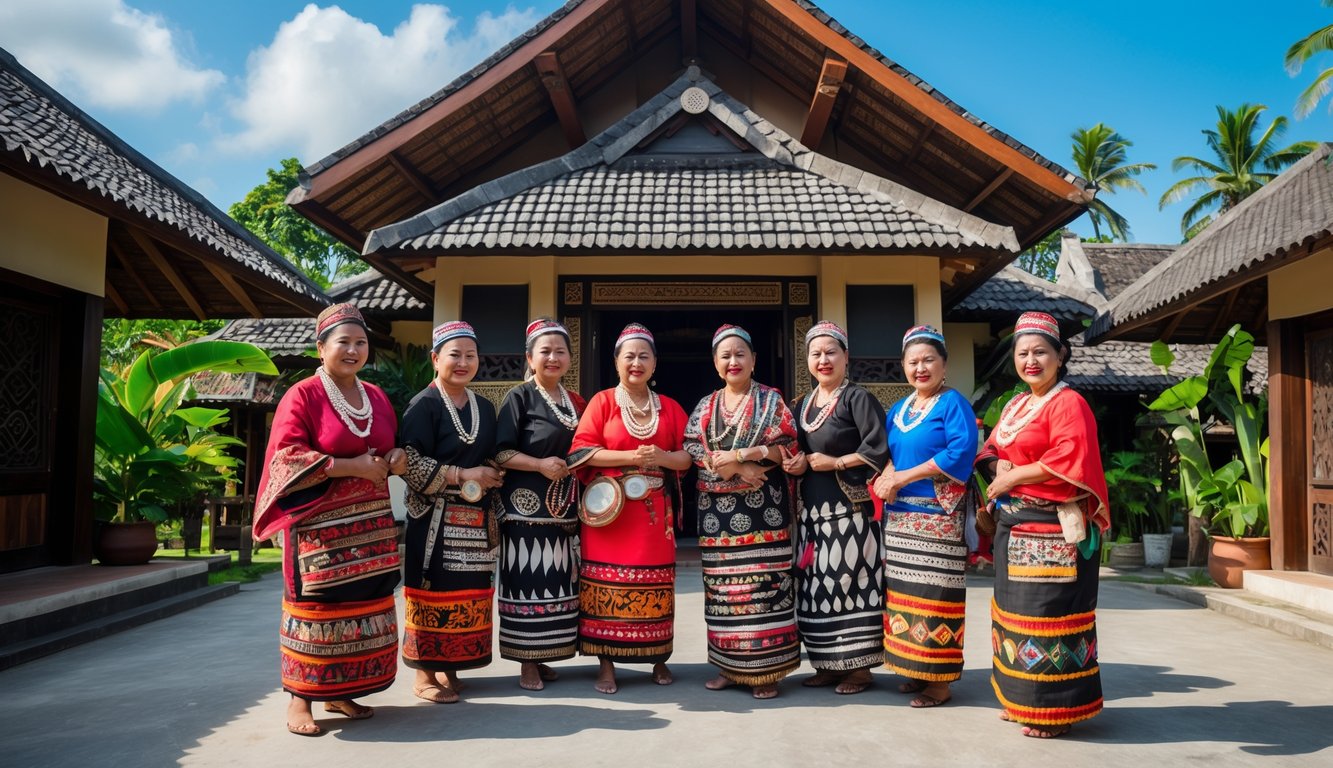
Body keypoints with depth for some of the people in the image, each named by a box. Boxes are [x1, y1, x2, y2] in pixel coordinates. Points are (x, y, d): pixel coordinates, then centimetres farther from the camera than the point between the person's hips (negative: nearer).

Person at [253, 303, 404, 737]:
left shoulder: (376, 397, 14)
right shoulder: (303, 396, -5)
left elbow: (391, 445, 25)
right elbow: (287, 457, -13)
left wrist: (398, 457, 0)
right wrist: (352, 466, -18)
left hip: (371, 524, 6)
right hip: (320, 526, -6)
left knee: (366, 608, 8)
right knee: (317, 608, -4)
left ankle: (342, 694, 21)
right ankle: (300, 698, 10)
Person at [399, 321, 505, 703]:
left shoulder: (484, 407, 14)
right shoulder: (423, 405, -6)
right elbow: (411, 464, -14)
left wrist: (491, 478, 1)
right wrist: (464, 476, -15)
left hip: (476, 518, 6)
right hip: (436, 518, -6)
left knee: (469, 594, 7)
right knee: (435, 593, -4)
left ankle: (449, 667, 20)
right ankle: (425, 673, 9)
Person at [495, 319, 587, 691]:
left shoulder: (576, 403, 14)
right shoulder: (519, 397, -2)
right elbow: (501, 452, -9)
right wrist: (540, 465, -19)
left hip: (566, 508, 6)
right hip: (527, 506, -6)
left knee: (559, 583, 8)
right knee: (528, 583, -5)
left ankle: (541, 656, 19)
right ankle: (527, 662, 7)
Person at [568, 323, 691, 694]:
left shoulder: (670, 407, 12)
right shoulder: (602, 401, 3)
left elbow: (688, 456, 8)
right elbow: (580, 450, -5)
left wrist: (662, 457, -13)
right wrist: (630, 457, -15)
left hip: (655, 512, 2)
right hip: (610, 509, -2)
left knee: (654, 586, 3)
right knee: (608, 583, -4)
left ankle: (659, 658, 16)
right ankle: (606, 663, 5)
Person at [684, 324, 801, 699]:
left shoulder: (772, 400, 6)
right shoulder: (705, 406, 13)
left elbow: (789, 446, -4)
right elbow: (692, 451, 1)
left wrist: (741, 454, -13)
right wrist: (737, 469, -12)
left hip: (762, 507, -3)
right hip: (718, 509, 3)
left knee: (764, 584, -6)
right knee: (723, 586, 4)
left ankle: (765, 670, 2)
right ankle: (728, 666, 14)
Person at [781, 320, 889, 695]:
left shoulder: (858, 398, -6)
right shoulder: (803, 405, 16)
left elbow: (879, 448, -15)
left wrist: (836, 462, -13)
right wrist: (797, 464, 2)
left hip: (850, 508, -7)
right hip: (813, 509, 7)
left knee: (851, 583, -5)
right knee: (818, 587, 9)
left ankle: (859, 667, 6)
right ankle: (829, 664, 19)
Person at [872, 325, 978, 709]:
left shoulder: (953, 403, -5)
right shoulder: (898, 410, 17)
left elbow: (960, 453, -18)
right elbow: (889, 453, 17)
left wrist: (903, 477, -17)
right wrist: (885, 478, -7)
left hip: (937, 516, -7)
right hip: (899, 516, 7)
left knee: (934, 593, -6)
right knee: (905, 592, 9)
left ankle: (940, 680, 3)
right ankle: (917, 669, 20)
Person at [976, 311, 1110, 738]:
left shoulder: (1068, 403, -8)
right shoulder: (1015, 406, 17)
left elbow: (1070, 461, -20)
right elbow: (989, 450, 17)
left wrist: (1014, 475, -14)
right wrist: (997, 465, -6)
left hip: (1051, 528, -8)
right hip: (1013, 525, 9)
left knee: (1047, 614, -5)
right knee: (1016, 610, 13)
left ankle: (1054, 708, 6)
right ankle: (1021, 698, 25)